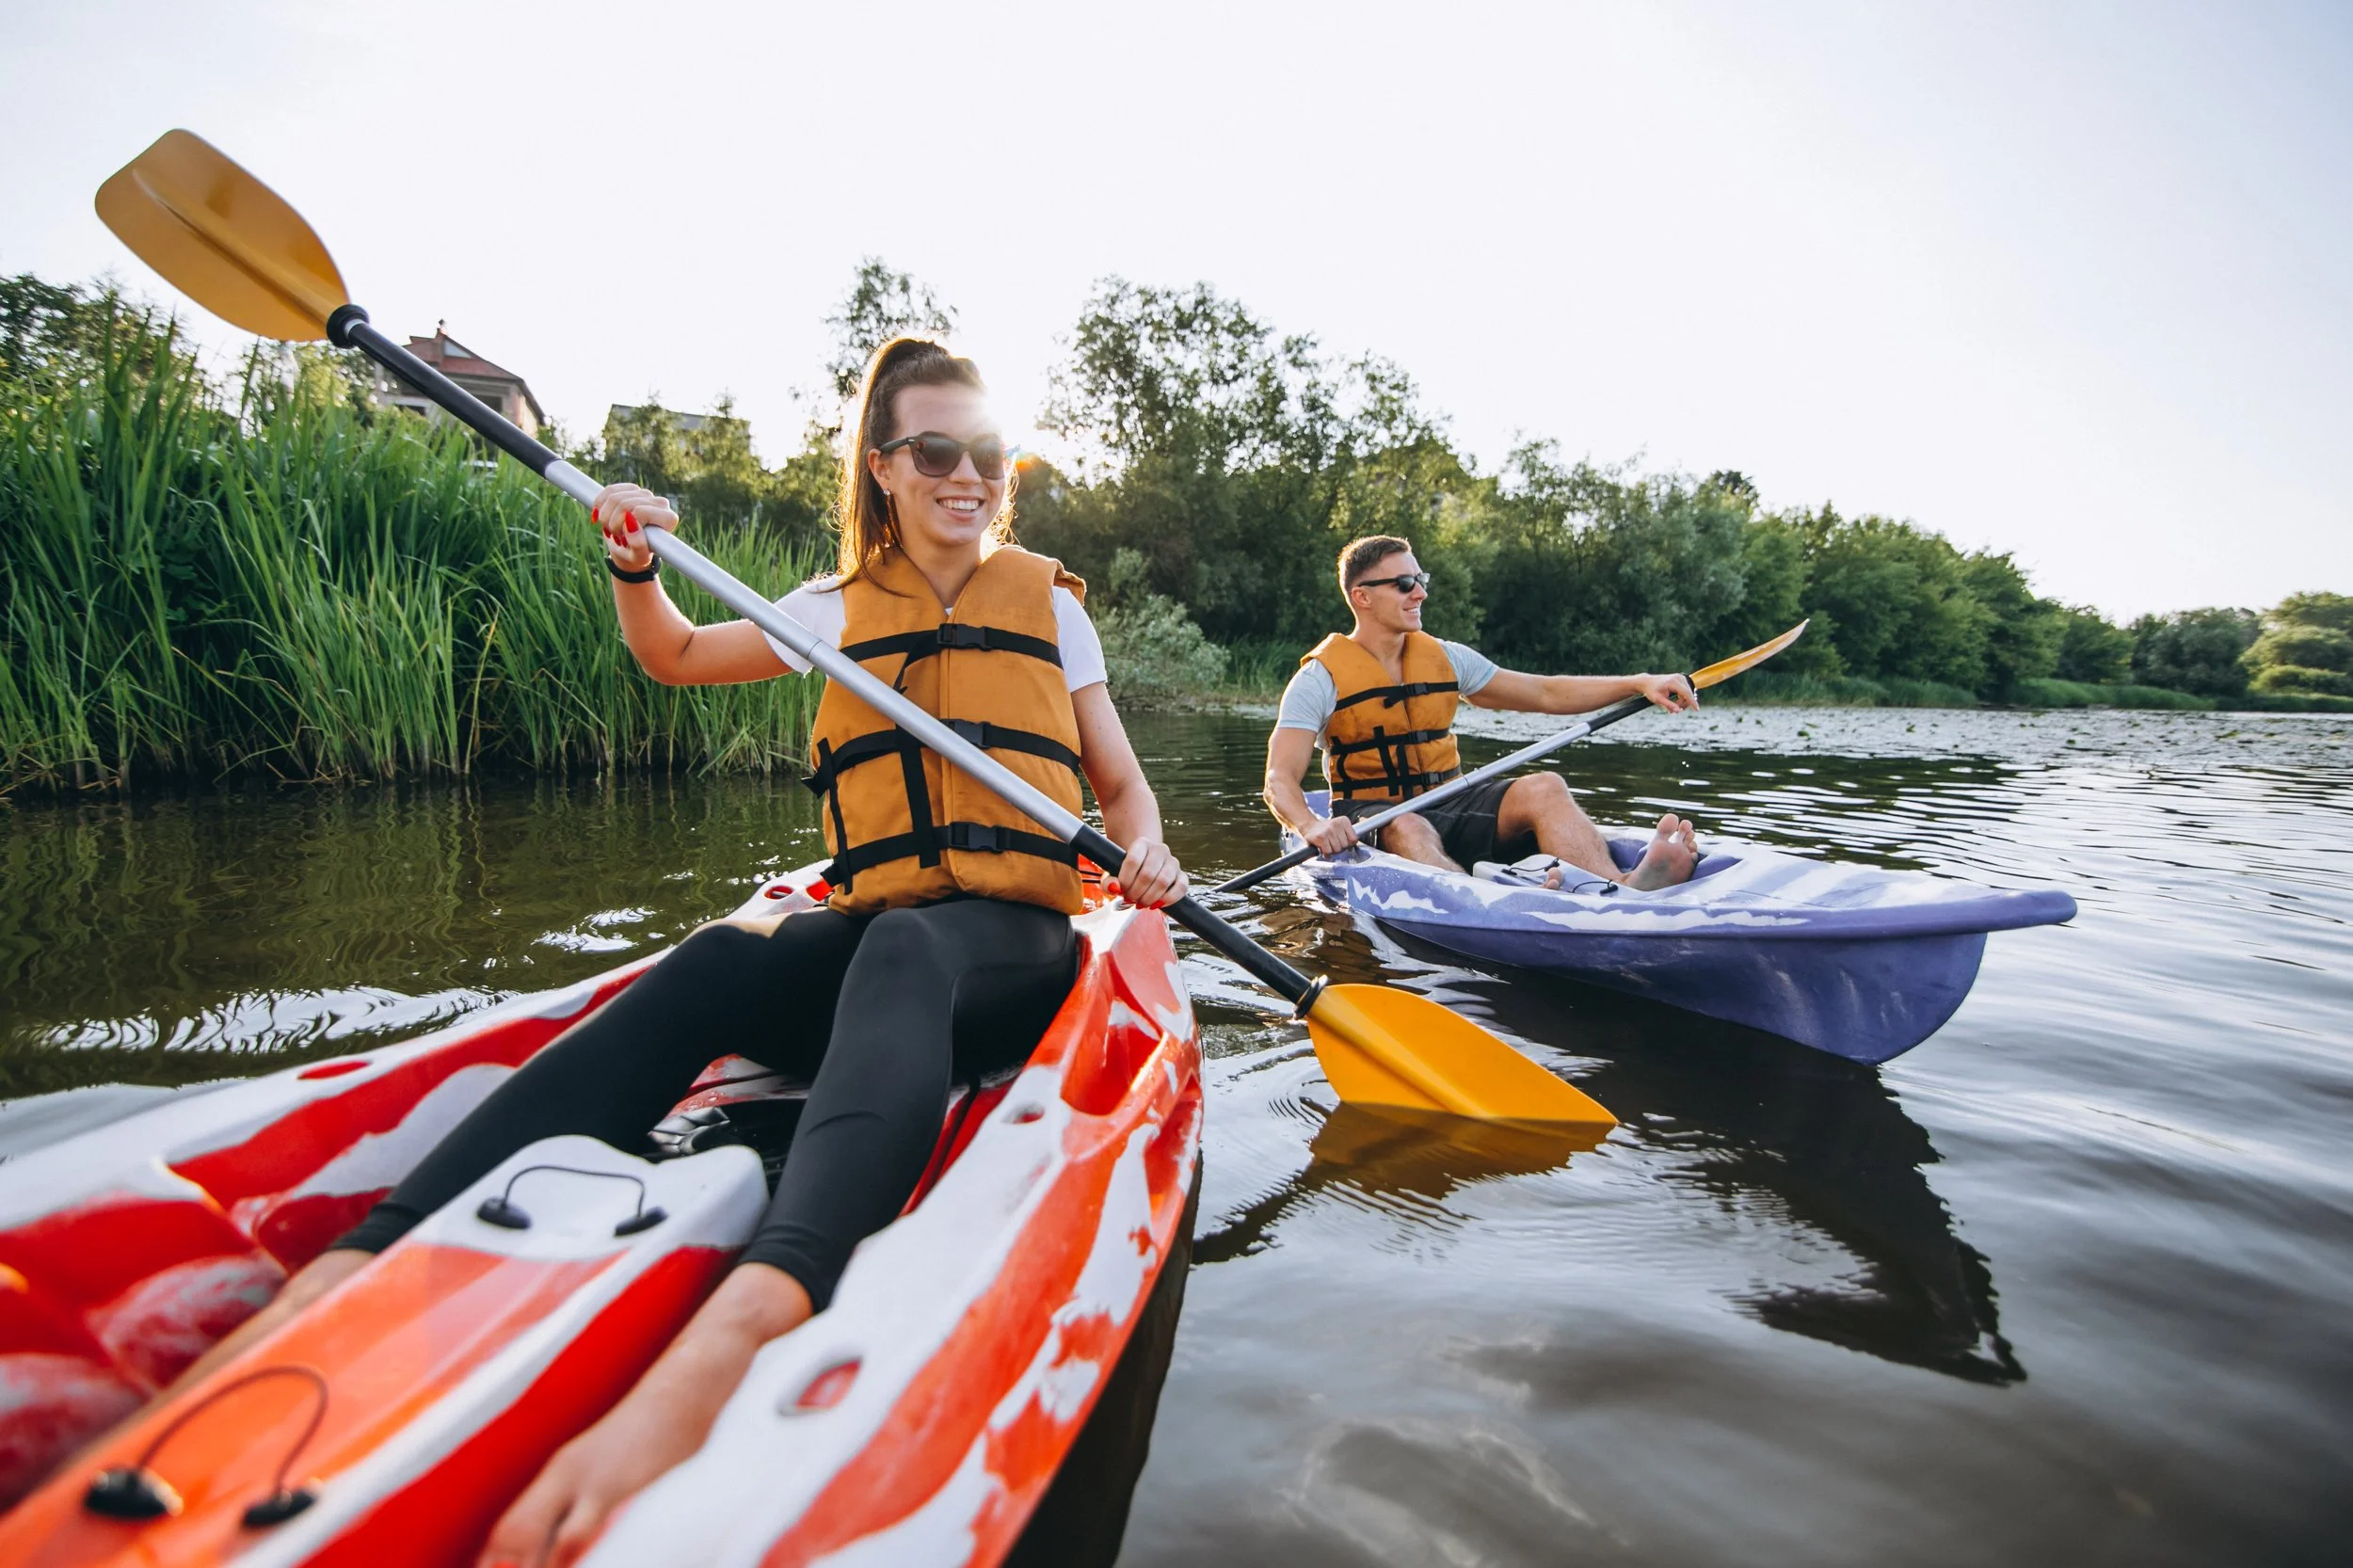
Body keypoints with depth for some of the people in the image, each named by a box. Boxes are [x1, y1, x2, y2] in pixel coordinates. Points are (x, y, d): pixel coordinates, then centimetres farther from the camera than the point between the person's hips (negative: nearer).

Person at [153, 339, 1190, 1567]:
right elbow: (676, 658, 28)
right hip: (865, 935, 3)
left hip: (1010, 942, -2)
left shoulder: (1048, 601, 12)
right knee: (714, 963, -31)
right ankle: (351, 1271, -47)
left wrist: (1143, 852, -9)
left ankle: (743, 1322, -65)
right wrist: (634, 567, 7)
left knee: (901, 953, -39)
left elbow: (1122, 785, 14)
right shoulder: (839, 608, 16)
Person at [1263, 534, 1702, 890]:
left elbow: (1546, 693, 14)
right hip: (1374, 816, -4)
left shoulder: (1444, 658, 11)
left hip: (1448, 806, 5)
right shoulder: (1321, 678, -5)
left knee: (1544, 788, -22)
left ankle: (1625, 891, -49)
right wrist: (1311, 826, -38)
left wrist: (1638, 683, 2)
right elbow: (1280, 780, -15)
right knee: (1408, 829, -39)